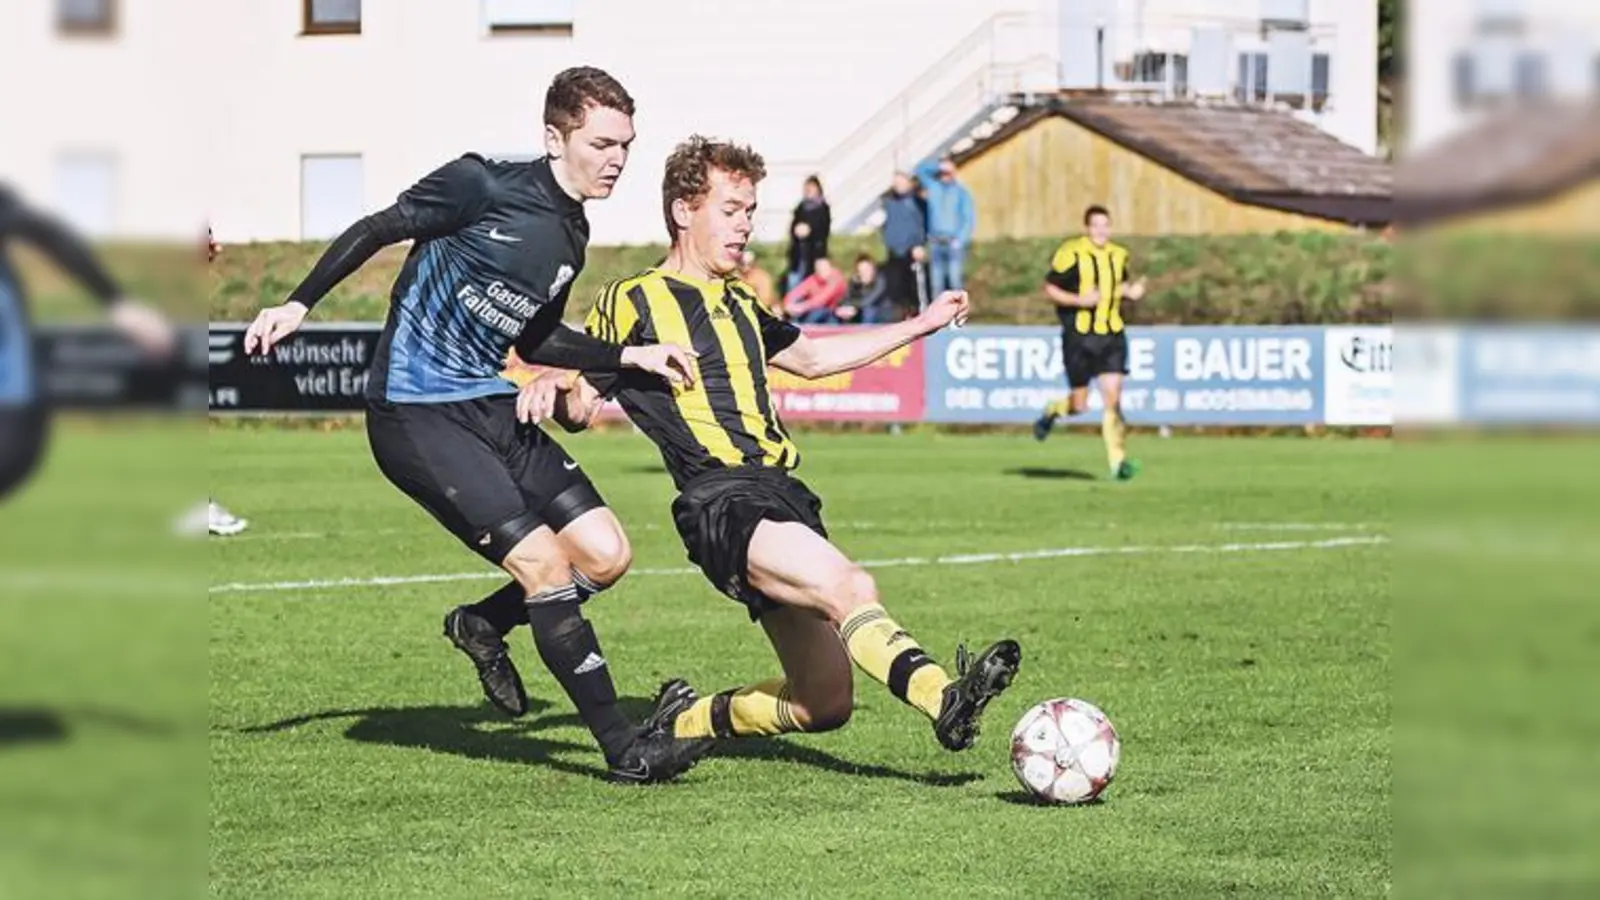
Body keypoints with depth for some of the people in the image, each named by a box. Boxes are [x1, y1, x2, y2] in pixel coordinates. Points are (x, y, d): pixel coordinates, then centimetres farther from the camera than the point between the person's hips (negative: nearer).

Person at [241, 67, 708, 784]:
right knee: (542, 560, -17)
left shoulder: (571, 237, 10)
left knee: (604, 554, -2)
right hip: (414, 416, -8)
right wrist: (298, 305, -7)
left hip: (492, 405, 8)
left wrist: (632, 356, 11)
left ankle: (483, 624, 25)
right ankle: (625, 748, -12)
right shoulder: (483, 187, -14)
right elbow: (376, 231, -5)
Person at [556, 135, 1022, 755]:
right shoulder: (635, 301, 3)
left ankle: (690, 722, 24)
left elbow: (811, 357, 42)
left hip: (782, 495, 9)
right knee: (850, 588, -34)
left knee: (823, 705, 4)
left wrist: (920, 325, 43)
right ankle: (945, 698, -53)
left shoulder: (737, 305, 27)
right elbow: (577, 407, 0)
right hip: (721, 501, -9)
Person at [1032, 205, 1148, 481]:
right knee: (1079, 404, 2)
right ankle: (1051, 413, 36)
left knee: (1113, 397, -8)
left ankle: (1117, 460, -7)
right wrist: (1079, 299, -20)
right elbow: (1050, 289, -6)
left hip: (1112, 335, 4)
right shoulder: (1072, 253, -10)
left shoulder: (1119, 255, 8)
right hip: (1079, 336, -4)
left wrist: (1130, 291, 2)